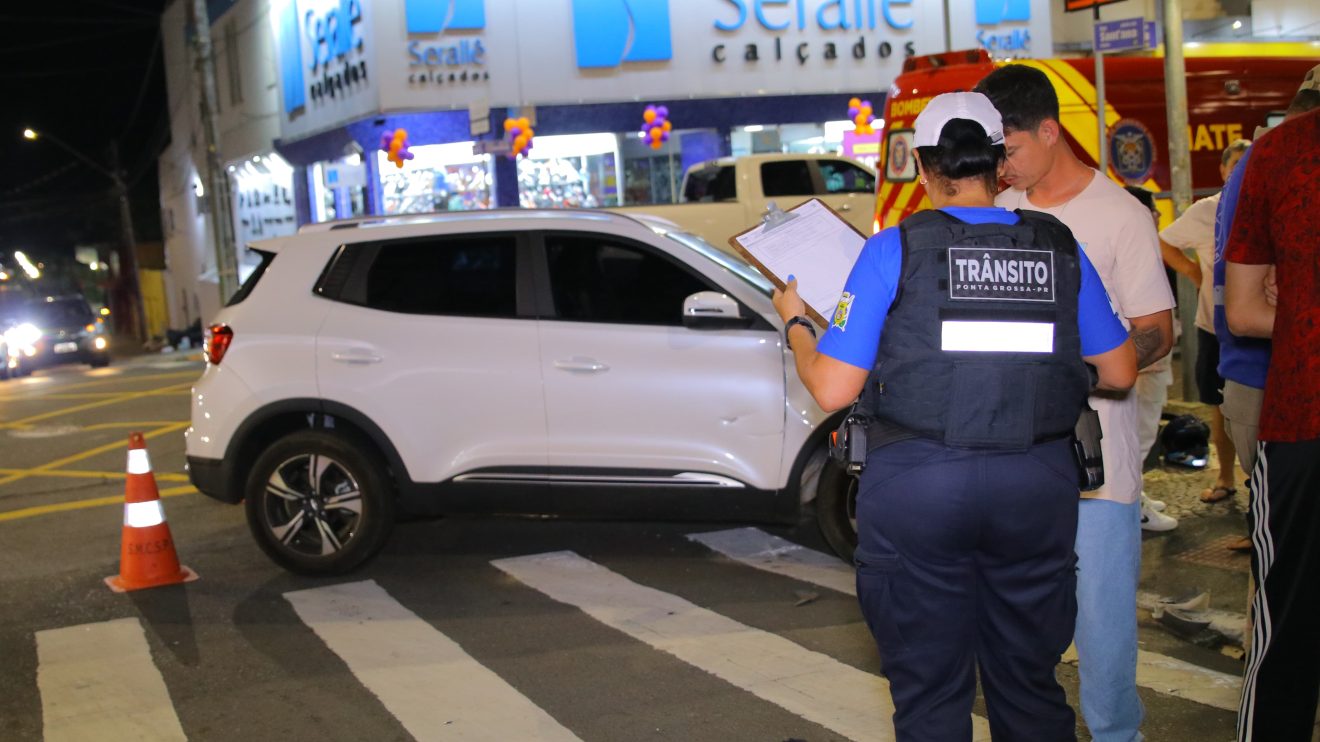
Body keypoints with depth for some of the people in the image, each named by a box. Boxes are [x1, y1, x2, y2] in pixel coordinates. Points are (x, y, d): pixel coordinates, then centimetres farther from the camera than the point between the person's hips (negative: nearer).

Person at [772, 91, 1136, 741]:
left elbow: (832, 389, -8)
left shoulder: (895, 250, -6)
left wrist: (795, 322, 11)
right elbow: (1119, 372, 11)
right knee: (1030, 687, 18)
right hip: (1037, 489, 3)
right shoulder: (1060, 249, 3)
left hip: (919, 489, -3)